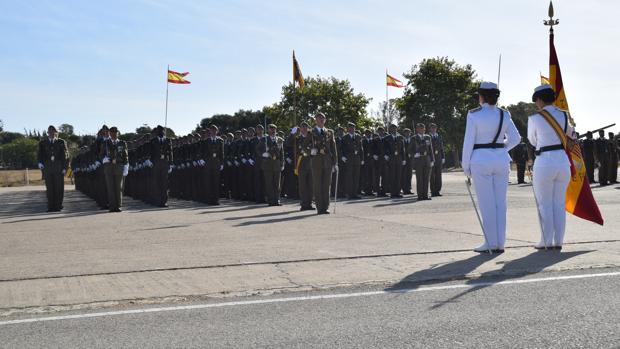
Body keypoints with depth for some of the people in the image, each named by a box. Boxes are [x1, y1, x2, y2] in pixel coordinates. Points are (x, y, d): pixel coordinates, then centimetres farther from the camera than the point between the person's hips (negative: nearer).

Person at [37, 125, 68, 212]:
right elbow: (40, 154, 8)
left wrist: (64, 167, -2)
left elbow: (64, 155, 7)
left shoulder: (61, 142, 11)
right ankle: (51, 206, 0)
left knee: (59, 187, -1)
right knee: (49, 188, -1)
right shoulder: (42, 143, 15)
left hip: (58, 168, -1)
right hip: (47, 168, 1)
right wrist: (40, 162, -12)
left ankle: (58, 206, 5)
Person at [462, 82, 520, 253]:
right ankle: (500, 243, 11)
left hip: (481, 161, -4)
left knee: (486, 203, 0)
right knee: (500, 202, 8)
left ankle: (491, 243, 1)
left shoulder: (474, 114, -8)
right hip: (501, 160, 4)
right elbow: (515, 138, 6)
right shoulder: (504, 114, 5)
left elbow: (469, 141, -7)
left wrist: (466, 165, 0)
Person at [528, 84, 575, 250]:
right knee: (560, 204, 11)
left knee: (545, 204, 5)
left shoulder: (534, 119, -8)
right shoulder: (564, 115, 6)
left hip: (544, 163, -5)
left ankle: (547, 242, 8)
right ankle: (558, 242, 13)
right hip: (563, 161, 5)